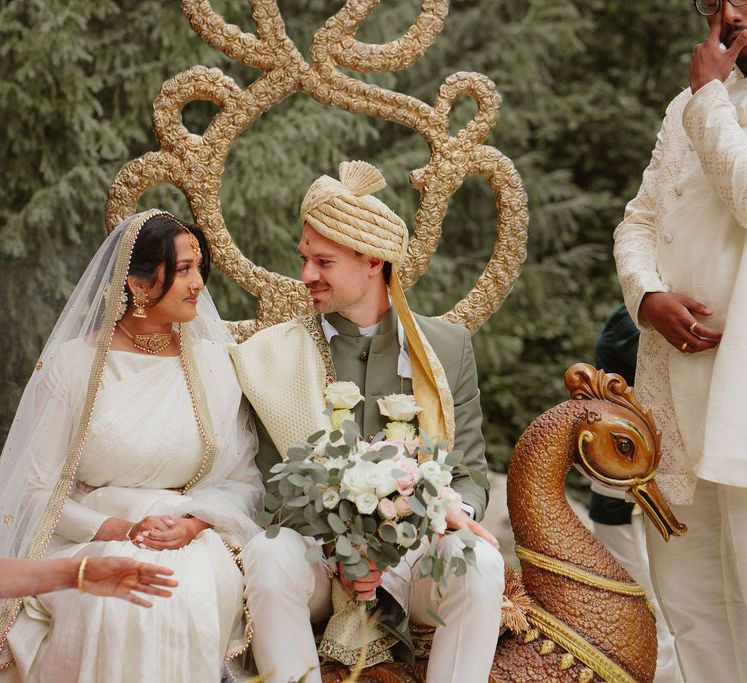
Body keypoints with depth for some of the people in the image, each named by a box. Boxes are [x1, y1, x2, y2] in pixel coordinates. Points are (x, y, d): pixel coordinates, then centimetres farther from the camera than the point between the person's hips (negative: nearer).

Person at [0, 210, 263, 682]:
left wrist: (193, 524, -15)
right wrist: (117, 530, -17)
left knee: (196, 594, -33)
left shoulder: (213, 363, 8)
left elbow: (245, 479, 6)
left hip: (194, 540, 2)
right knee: (115, 606, -35)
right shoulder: (72, 364, 0)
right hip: (88, 539, -2)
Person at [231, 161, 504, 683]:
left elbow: (470, 471, 10)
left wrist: (456, 512, -16)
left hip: (415, 553, 1)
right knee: (267, 556, -33)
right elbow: (273, 484, 2)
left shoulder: (448, 346, 8)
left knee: (479, 563, -31)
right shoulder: (275, 354, 5)